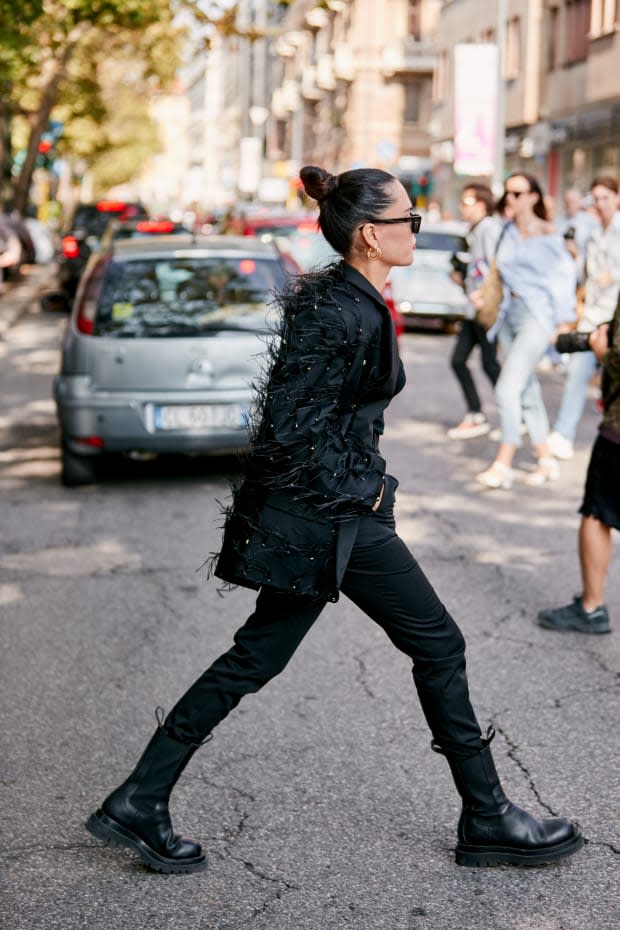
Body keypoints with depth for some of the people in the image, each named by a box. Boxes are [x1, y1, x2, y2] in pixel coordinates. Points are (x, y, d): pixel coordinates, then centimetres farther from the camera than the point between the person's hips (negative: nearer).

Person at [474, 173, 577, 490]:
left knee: (508, 389, -16)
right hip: (509, 313, 7)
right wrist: (485, 293, 6)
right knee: (527, 391, 11)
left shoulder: (545, 234, -6)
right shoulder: (508, 231, 11)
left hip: (536, 316, -7)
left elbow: (564, 276, -4)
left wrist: (563, 321, -7)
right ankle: (546, 460, 22)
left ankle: (503, 465, -15)